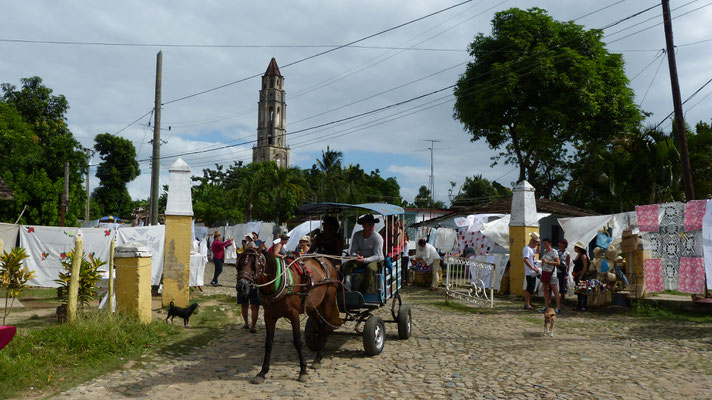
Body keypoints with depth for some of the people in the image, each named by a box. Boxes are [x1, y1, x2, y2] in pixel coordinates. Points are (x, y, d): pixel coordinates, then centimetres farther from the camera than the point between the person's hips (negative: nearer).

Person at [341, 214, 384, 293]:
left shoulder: (378, 237, -13)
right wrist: (356, 256, -23)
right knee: (346, 264, -20)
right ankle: (347, 286, -36)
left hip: (376, 260, -4)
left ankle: (361, 292, -30)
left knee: (370, 268, -38)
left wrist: (364, 260, -32)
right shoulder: (357, 235, 1)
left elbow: (377, 256, -17)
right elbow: (353, 251, 2)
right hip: (360, 259, 5)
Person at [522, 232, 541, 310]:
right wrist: (533, 268, -27)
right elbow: (525, 260, -26)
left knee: (532, 288, 15)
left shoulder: (532, 249, 15)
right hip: (529, 272, -10)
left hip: (533, 272, 10)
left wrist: (538, 245, 18)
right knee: (530, 287, -8)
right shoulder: (527, 249, -15)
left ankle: (529, 303, 24)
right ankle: (526, 304, -4)